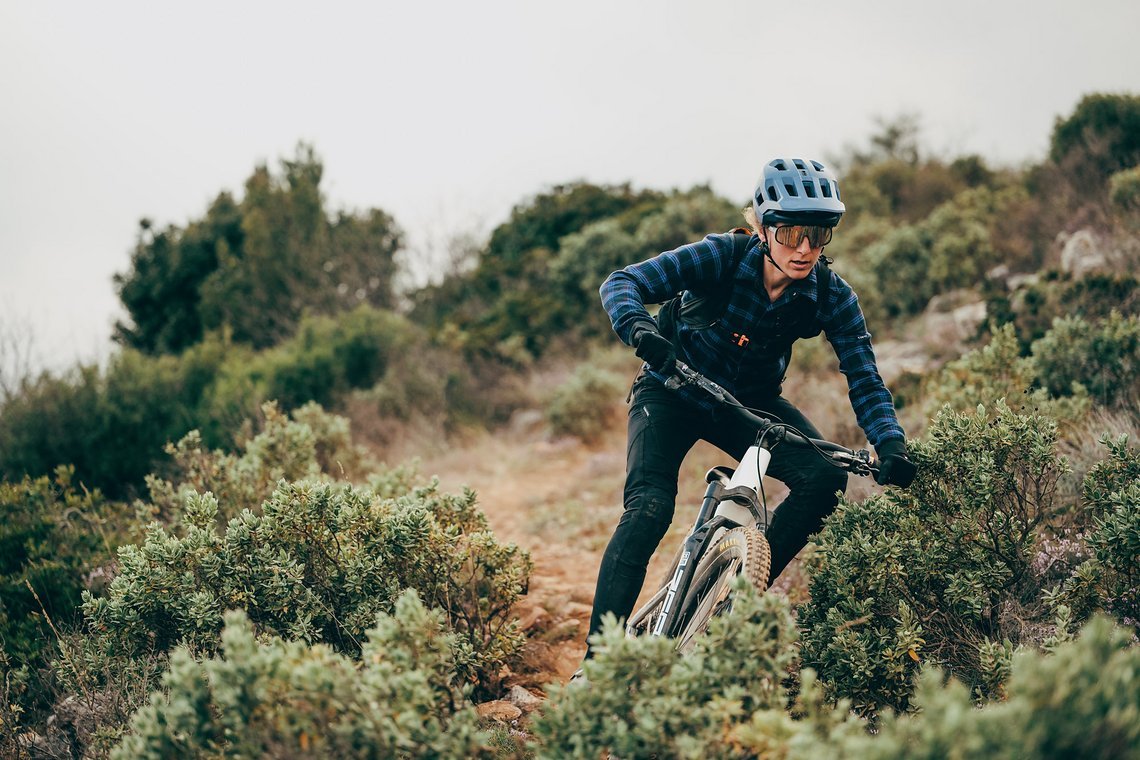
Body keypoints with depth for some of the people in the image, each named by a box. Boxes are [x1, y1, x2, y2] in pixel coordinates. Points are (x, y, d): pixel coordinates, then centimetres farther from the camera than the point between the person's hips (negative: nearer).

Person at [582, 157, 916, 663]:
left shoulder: (831, 296, -18)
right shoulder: (723, 257, -26)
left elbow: (864, 380, -18)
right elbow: (621, 284, -32)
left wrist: (891, 446, -36)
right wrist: (641, 331, -54)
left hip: (751, 404, 3)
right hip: (674, 393, -3)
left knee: (823, 477, -21)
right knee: (649, 508, -25)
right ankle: (598, 658, -19)